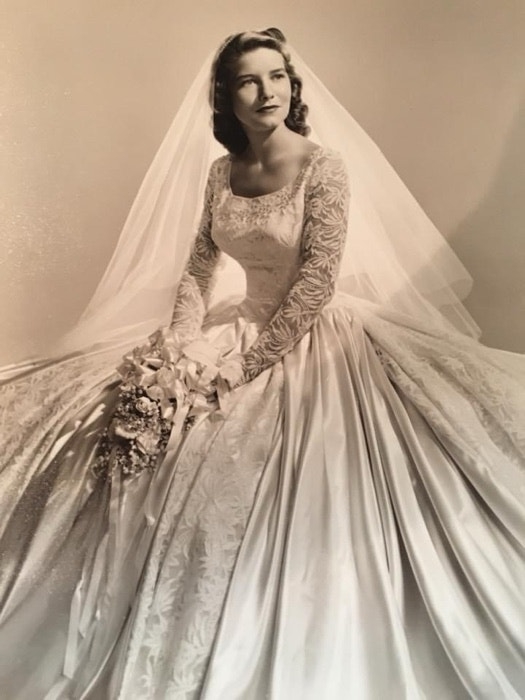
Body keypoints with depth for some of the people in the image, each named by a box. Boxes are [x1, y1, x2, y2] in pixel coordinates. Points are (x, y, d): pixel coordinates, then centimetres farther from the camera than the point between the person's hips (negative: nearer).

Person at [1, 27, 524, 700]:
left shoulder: (325, 166, -12)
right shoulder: (222, 169, 6)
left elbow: (319, 279, -17)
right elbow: (198, 263, 7)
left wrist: (251, 361, -19)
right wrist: (176, 340, -7)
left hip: (311, 334, -6)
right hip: (248, 320, 6)